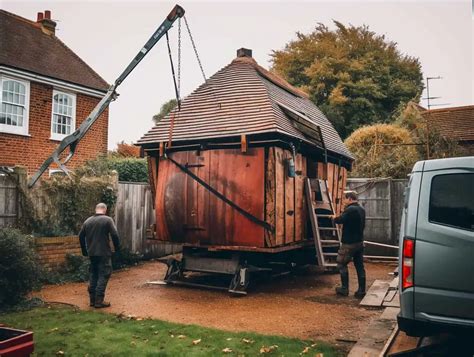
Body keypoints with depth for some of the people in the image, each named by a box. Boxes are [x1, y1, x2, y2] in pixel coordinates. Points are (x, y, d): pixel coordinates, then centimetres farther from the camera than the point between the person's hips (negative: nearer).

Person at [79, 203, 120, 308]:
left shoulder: (87, 221, 9)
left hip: (91, 253, 6)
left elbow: (81, 236, 13)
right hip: (104, 253, -6)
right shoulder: (107, 220, -8)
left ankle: (92, 300, 20)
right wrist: (117, 248, -1)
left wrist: (84, 251, 22)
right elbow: (115, 235, -14)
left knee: (93, 275, 16)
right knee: (103, 275, 0)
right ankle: (99, 301, -2)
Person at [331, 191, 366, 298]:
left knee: (341, 264, 5)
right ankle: (361, 291, 11)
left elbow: (340, 220, -20)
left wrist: (334, 218, 2)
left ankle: (344, 289, 8)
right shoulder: (361, 210, 11)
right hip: (359, 242, 8)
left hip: (349, 243, -8)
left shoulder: (350, 209, -18)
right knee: (359, 266, 9)